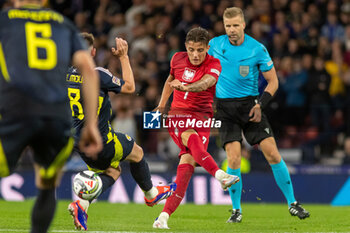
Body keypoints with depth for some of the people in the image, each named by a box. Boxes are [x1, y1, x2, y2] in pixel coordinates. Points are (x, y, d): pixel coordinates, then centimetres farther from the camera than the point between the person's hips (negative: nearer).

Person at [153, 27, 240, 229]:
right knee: (190, 137, -34)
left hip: (202, 116, -1)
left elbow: (206, 82, -29)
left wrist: (186, 87, -48)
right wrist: (161, 106, 24)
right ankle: (220, 174, -57)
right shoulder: (178, 59, 5)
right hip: (178, 113, 1)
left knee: (188, 160, -20)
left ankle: (165, 215, -22)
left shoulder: (214, 64, -6)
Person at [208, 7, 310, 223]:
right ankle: (236, 209, 3)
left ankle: (292, 203, 6)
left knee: (273, 154, -7)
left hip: (250, 105, 0)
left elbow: (273, 81, 1)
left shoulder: (257, 49, -6)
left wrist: (260, 104, -12)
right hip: (225, 106, 0)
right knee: (234, 158, -13)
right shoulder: (214, 45, -1)